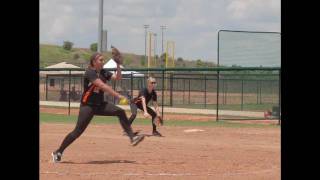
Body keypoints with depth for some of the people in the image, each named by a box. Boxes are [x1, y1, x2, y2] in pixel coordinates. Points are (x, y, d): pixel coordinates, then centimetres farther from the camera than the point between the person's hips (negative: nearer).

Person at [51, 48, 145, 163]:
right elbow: (103, 86, -27)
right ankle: (58, 152, 1)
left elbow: (117, 78, 4)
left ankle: (132, 137, -12)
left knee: (120, 112, -11)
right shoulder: (90, 72, -17)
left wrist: (118, 64, -6)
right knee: (78, 131, -10)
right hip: (87, 105, -7)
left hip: (100, 105, 7)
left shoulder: (103, 72, 7)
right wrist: (118, 95, -32)